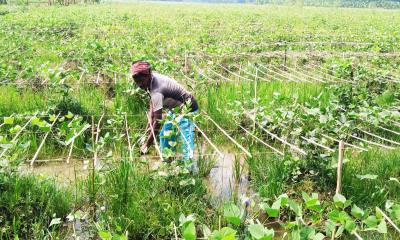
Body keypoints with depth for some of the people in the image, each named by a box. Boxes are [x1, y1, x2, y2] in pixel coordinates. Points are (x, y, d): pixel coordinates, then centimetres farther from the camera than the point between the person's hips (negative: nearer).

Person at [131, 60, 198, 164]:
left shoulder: (156, 91, -35)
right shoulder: (152, 80, -8)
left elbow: (158, 121, -34)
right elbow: (152, 102, 7)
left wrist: (147, 144, -28)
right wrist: (150, 122, 2)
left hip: (187, 109, -10)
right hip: (175, 108, 10)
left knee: (186, 141, -19)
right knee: (164, 134, 18)